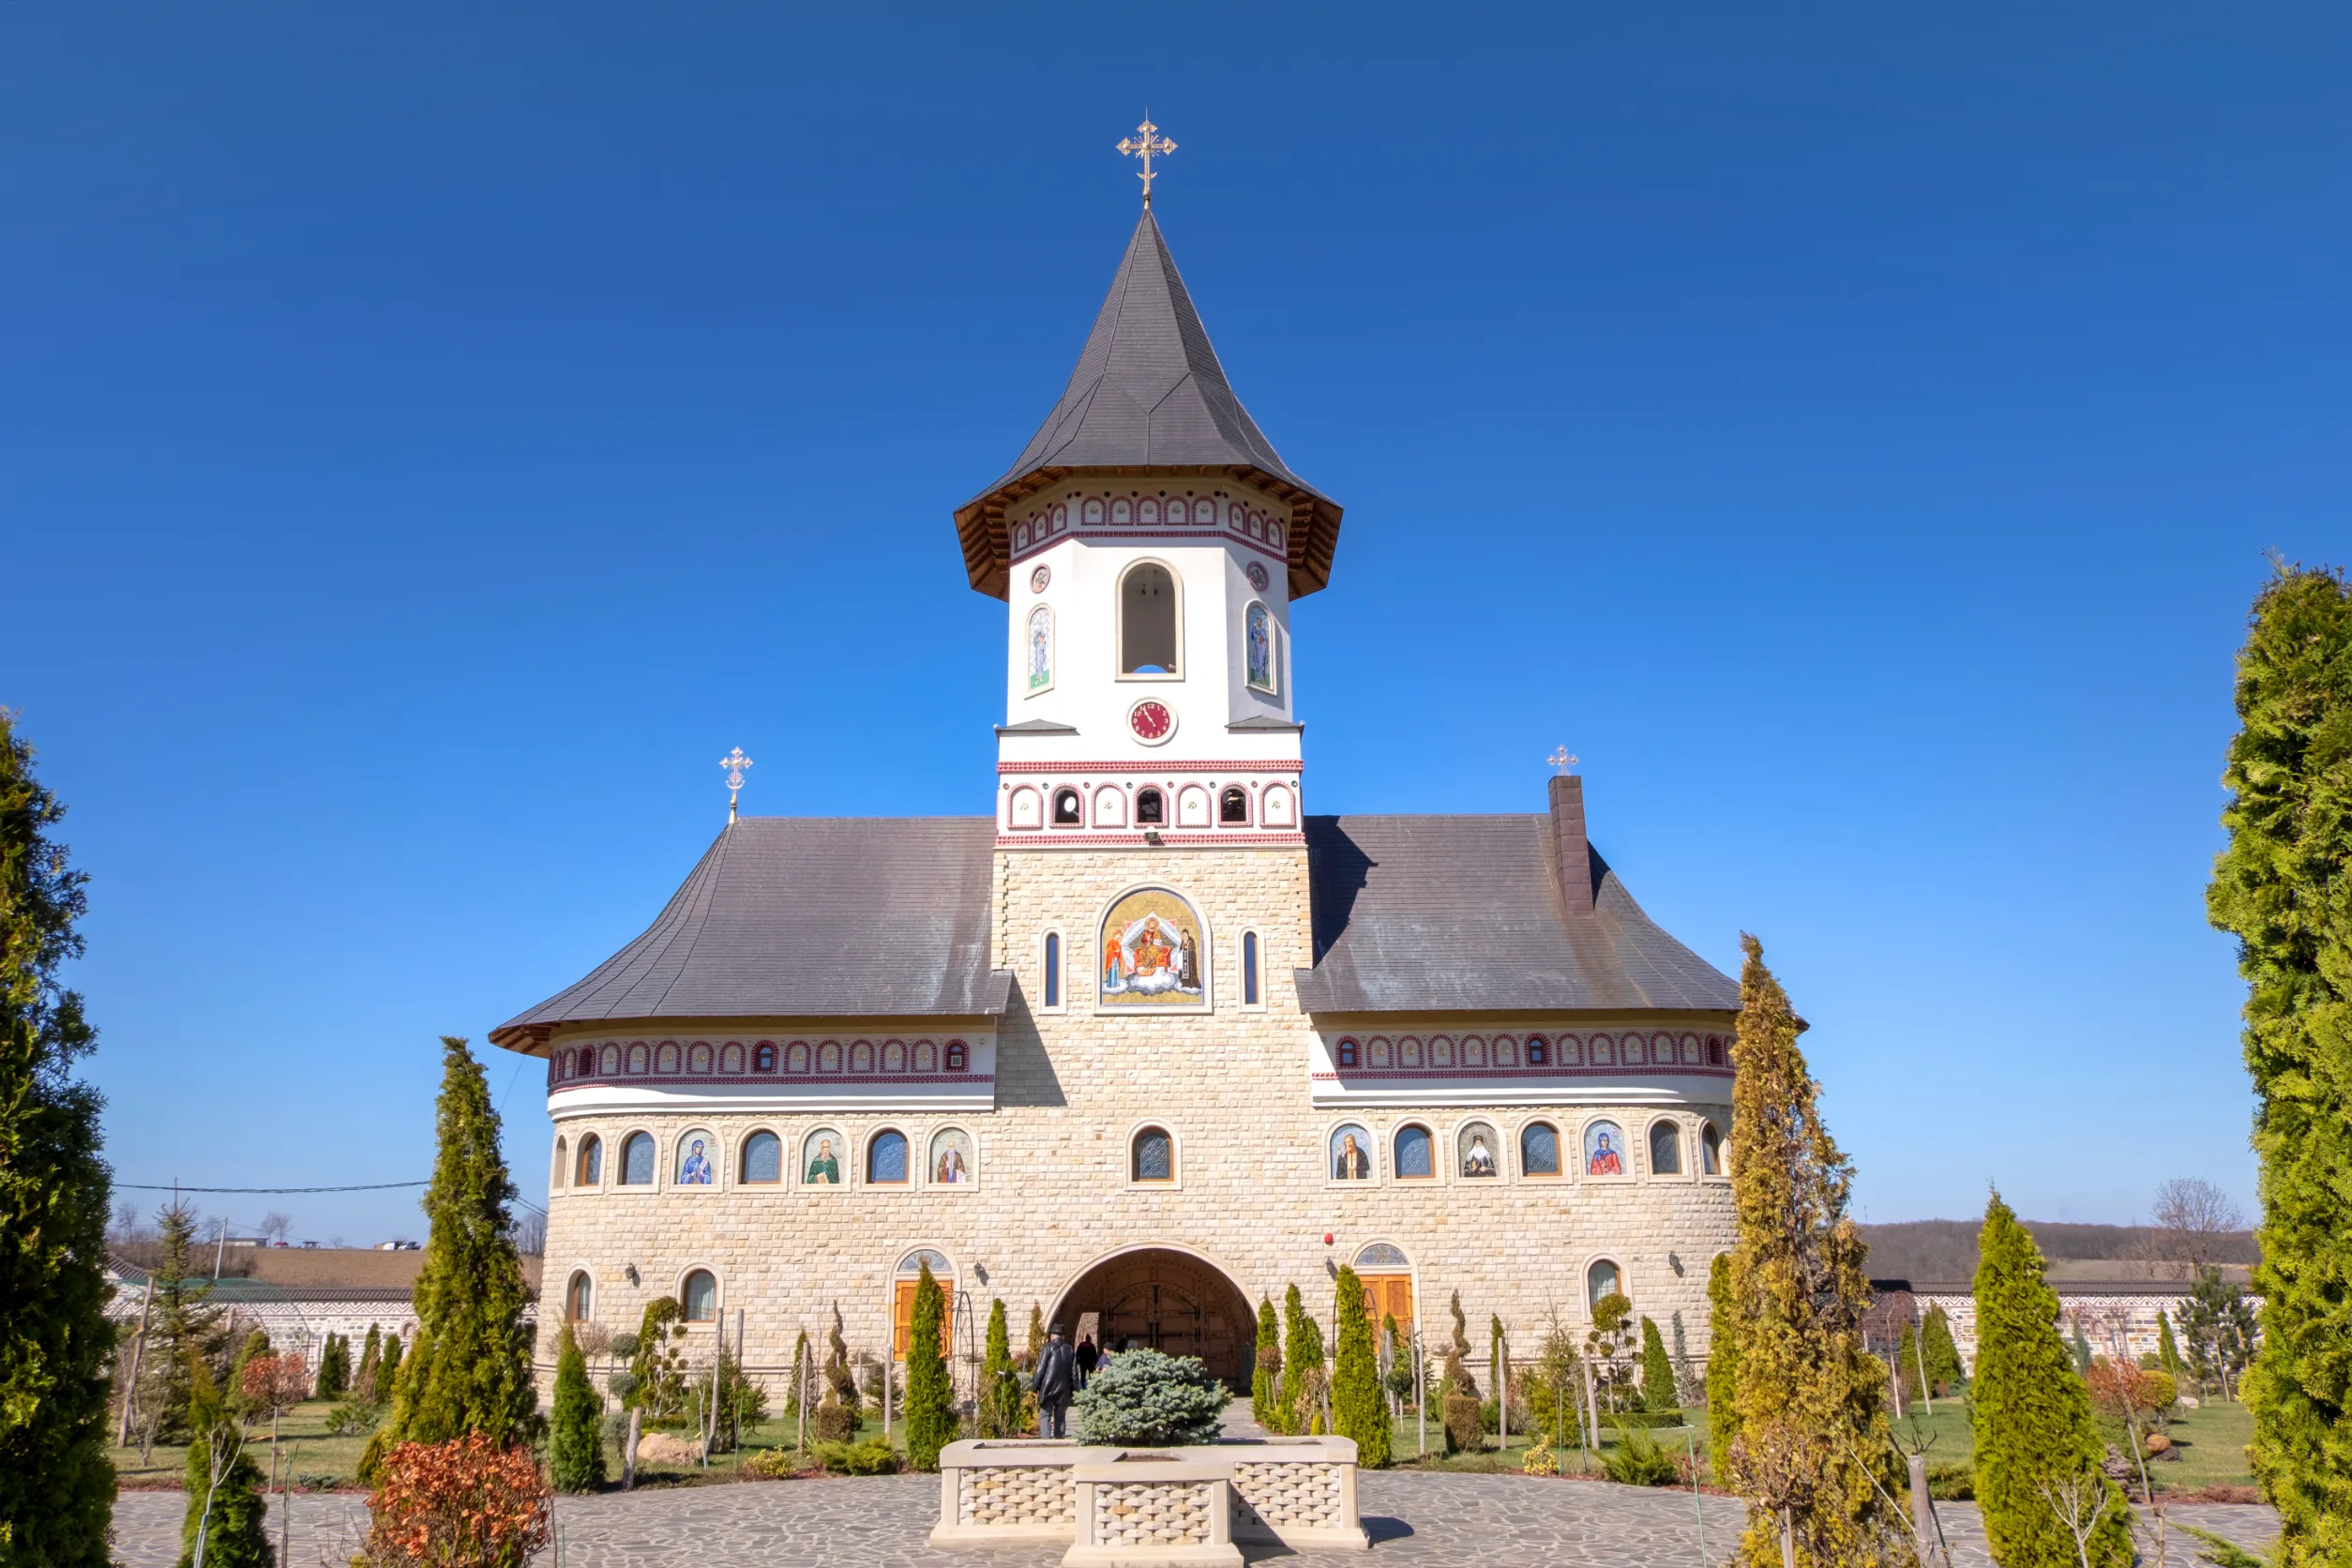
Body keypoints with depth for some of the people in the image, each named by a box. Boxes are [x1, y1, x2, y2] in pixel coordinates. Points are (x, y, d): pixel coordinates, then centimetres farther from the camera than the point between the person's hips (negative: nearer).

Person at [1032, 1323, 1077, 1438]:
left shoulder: (1048, 1348, -6)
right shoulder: (1069, 1350, 8)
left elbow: (1040, 1369, -8)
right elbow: (1074, 1372, 9)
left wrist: (1034, 1386, -1)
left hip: (1048, 1389, -4)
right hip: (1064, 1390, 4)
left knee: (1045, 1416, -3)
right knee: (1060, 1417, 14)